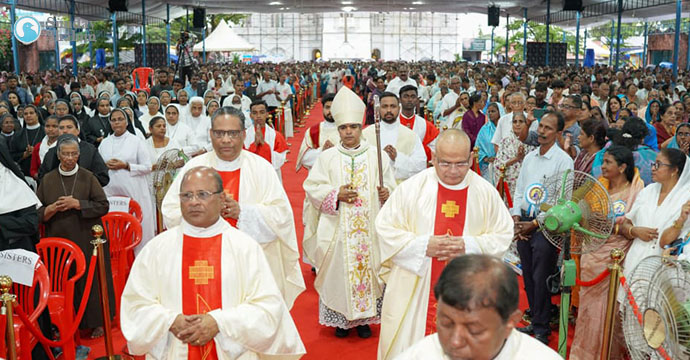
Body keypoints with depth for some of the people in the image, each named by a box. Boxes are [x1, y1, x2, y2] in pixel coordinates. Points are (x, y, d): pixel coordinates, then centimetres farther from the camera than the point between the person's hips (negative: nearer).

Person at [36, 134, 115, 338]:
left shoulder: (88, 177, 0)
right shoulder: (48, 180, 6)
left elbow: (103, 206, -5)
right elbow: (37, 212, 6)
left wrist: (76, 204, -15)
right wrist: (53, 208, -14)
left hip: (86, 240, -2)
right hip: (59, 240, 2)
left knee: (90, 280, 3)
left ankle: (96, 322, 15)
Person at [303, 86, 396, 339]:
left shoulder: (376, 156, 4)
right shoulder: (327, 157, 3)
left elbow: (390, 186, 7)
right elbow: (312, 187, 0)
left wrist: (386, 193, -16)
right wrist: (336, 194, -14)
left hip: (369, 229, 1)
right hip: (338, 230, 0)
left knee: (368, 267, 4)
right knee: (340, 270, 3)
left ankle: (364, 317, 19)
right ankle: (341, 317, 19)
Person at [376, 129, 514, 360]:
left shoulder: (486, 192, -3)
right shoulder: (412, 187, -8)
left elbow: (503, 234, 3)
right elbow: (385, 228, -5)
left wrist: (470, 246, -15)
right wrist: (422, 245, -17)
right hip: (414, 289, -1)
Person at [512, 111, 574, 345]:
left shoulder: (563, 160, -8)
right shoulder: (529, 158, 13)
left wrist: (535, 224, -13)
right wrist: (517, 218, 0)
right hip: (524, 223, 6)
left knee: (541, 279, -3)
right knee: (528, 277, 12)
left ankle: (542, 330, 9)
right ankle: (535, 321, 26)